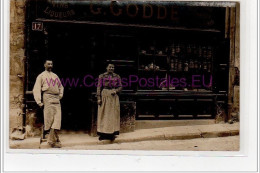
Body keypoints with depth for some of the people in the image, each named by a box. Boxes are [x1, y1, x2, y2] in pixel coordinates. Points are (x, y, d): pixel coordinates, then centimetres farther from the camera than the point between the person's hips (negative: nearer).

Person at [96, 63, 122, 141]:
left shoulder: (117, 76, 8)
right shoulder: (102, 76, 3)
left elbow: (120, 87, 9)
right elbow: (99, 87, 1)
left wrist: (116, 91, -11)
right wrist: (99, 98, -7)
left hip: (114, 97, 2)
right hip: (104, 96, -1)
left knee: (113, 114, 1)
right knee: (103, 114, 0)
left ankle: (112, 133, 6)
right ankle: (103, 134, 6)